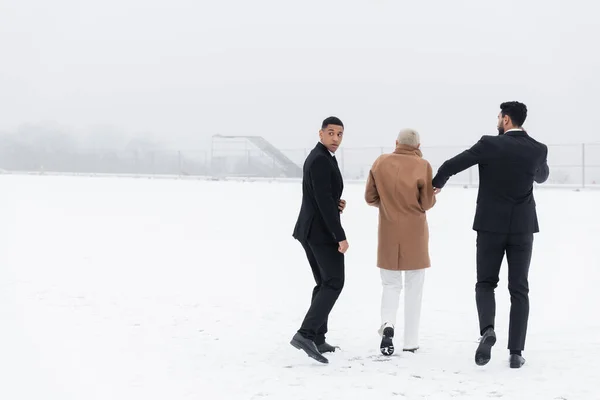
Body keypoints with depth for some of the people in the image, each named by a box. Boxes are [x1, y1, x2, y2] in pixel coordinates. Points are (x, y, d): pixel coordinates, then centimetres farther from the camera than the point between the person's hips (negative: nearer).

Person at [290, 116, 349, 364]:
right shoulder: (321, 160, -16)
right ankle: (305, 334, -20)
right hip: (322, 231, -10)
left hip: (310, 230, 10)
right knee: (334, 283, -10)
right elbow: (324, 201, -23)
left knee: (325, 284, 13)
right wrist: (341, 236, -23)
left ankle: (317, 340, 12)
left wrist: (336, 204, 4)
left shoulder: (316, 158, 17)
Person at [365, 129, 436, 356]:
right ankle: (410, 342, 11)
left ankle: (387, 324, -14)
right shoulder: (422, 166, -11)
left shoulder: (380, 163, -3)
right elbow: (428, 203, -8)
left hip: (389, 232, 2)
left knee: (391, 284, 13)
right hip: (415, 233, -2)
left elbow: (370, 197, 2)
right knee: (413, 288, 9)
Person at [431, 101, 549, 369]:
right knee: (519, 290, 6)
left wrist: (436, 184, 15)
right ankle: (516, 352, 2)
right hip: (522, 227, 2)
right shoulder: (538, 149, -1)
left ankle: (487, 329, -15)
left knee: (485, 283, 11)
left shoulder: (490, 144, -10)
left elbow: (451, 165, -6)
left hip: (491, 226, -2)